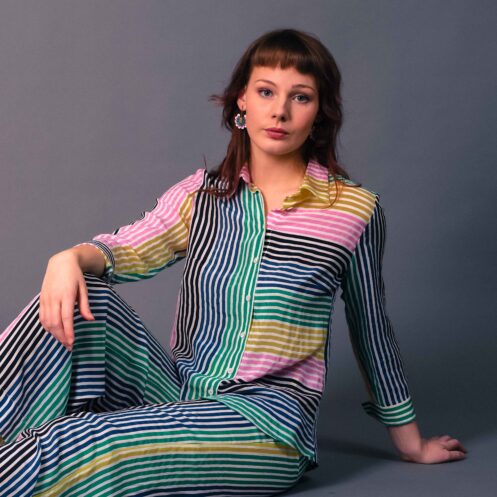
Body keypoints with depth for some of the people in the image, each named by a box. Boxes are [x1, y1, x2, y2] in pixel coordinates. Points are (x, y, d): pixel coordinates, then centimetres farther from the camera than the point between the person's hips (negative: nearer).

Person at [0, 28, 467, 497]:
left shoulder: (353, 209, -2)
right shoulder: (202, 193, 8)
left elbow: (371, 330, 7)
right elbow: (129, 250, -6)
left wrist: (410, 443, 16)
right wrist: (70, 259, -30)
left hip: (269, 418, -4)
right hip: (179, 389, 5)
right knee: (77, 297, -18)